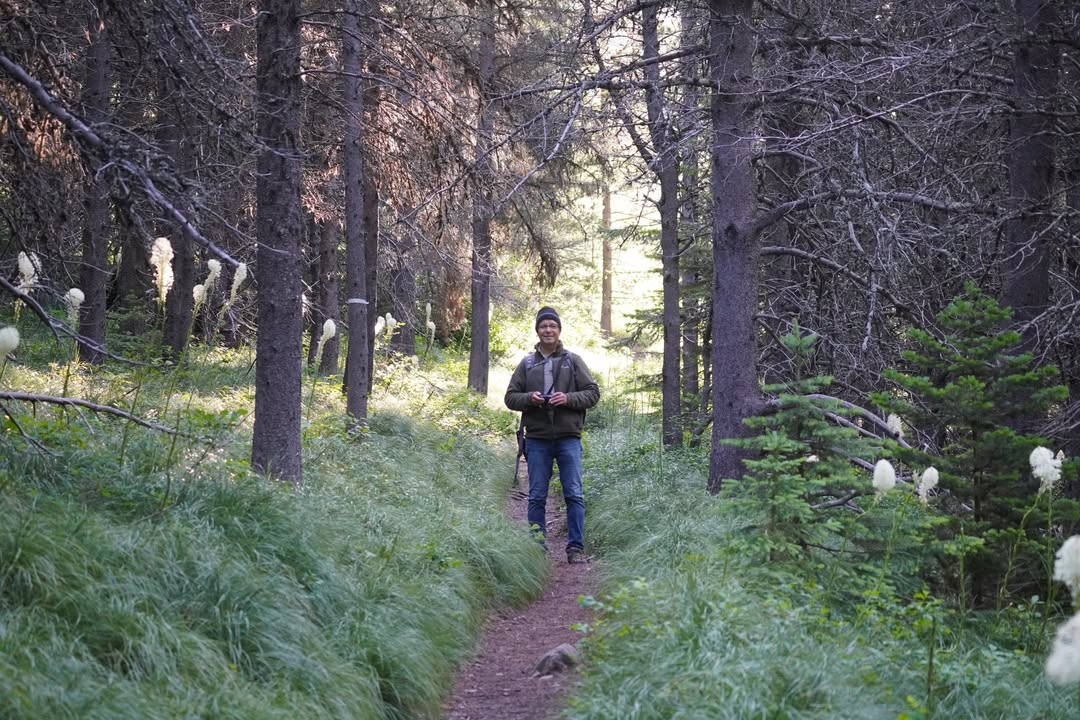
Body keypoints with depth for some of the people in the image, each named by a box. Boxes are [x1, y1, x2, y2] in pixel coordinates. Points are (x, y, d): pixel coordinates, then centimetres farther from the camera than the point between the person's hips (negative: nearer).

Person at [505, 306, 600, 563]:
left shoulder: (573, 361, 6)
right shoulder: (527, 364, 9)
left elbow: (593, 393, 4)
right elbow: (510, 397, 10)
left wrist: (568, 399, -13)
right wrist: (529, 398, -10)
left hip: (568, 438, -1)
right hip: (537, 439, 1)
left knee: (574, 495, -3)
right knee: (537, 497, 5)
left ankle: (576, 547, 1)